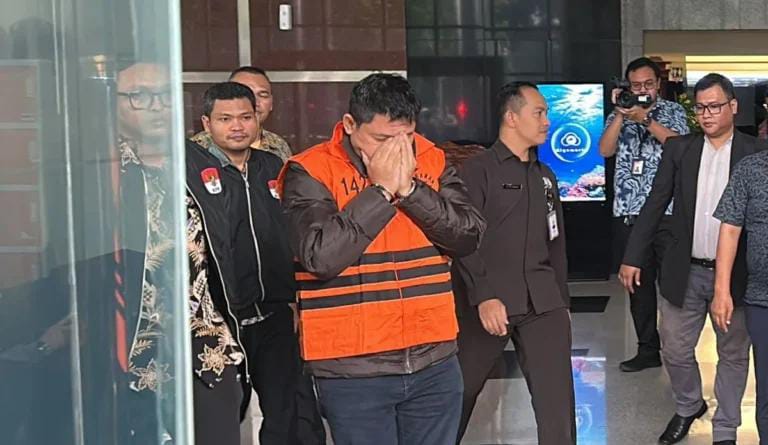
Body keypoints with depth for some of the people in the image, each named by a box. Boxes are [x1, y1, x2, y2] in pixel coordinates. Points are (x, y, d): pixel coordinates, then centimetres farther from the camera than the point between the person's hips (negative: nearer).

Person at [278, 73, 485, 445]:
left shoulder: (431, 161, 6)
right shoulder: (309, 173, -8)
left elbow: (469, 236, -3)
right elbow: (321, 256, -20)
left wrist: (409, 188, -13)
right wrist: (380, 190, -16)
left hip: (435, 363, 4)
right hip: (353, 371, -4)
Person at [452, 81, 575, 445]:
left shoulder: (545, 177, 17)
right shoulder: (477, 170, -3)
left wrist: (562, 300, 20)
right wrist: (483, 296, -21)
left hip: (542, 303, 5)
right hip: (488, 302, -5)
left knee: (558, 400, 0)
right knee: (460, 391, 8)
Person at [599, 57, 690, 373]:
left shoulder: (673, 112, 7)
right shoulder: (619, 115, 13)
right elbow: (605, 151, -2)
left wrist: (645, 119, -17)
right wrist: (621, 114, -10)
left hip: (667, 211, -3)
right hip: (628, 212, 3)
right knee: (638, 283, 7)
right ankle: (648, 350, 16)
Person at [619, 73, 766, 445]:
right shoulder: (678, 149, 3)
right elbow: (655, 205, 4)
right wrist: (633, 257, 1)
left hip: (735, 274, -2)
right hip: (684, 273, 2)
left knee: (733, 354, 10)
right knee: (675, 351, 11)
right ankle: (688, 407, 38)